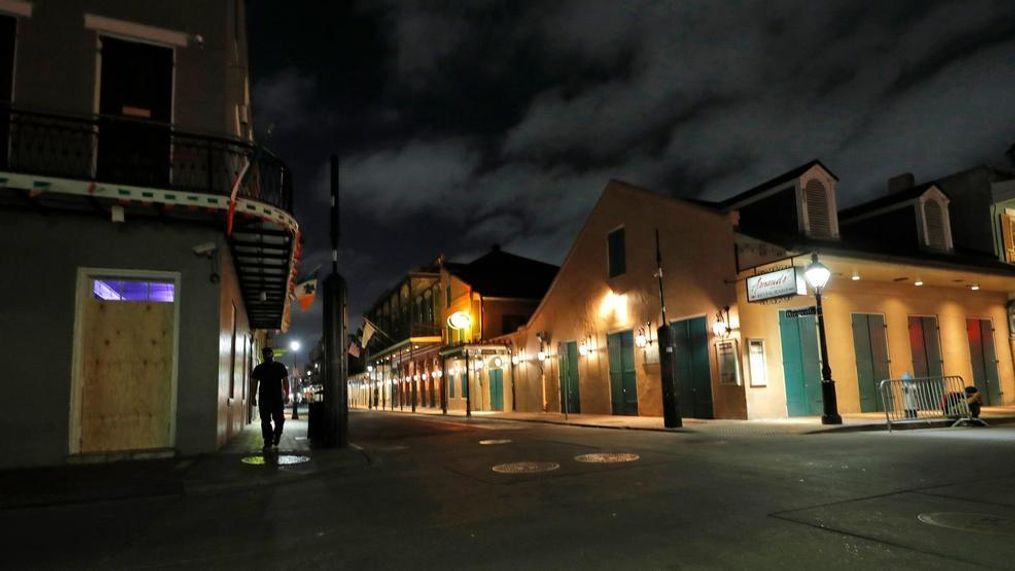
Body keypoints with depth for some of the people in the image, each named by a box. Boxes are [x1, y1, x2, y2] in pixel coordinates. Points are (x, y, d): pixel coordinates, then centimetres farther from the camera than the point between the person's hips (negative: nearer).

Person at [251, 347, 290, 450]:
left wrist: (286, 395, -5)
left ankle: (277, 435, 24)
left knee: (279, 420, -3)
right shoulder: (259, 368, 11)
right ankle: (268, 441, 5)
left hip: (277, 398, -1)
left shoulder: (280, 367, 7)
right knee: (265, 421, -1)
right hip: (264, 398, 1)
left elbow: (285, 381, 5)